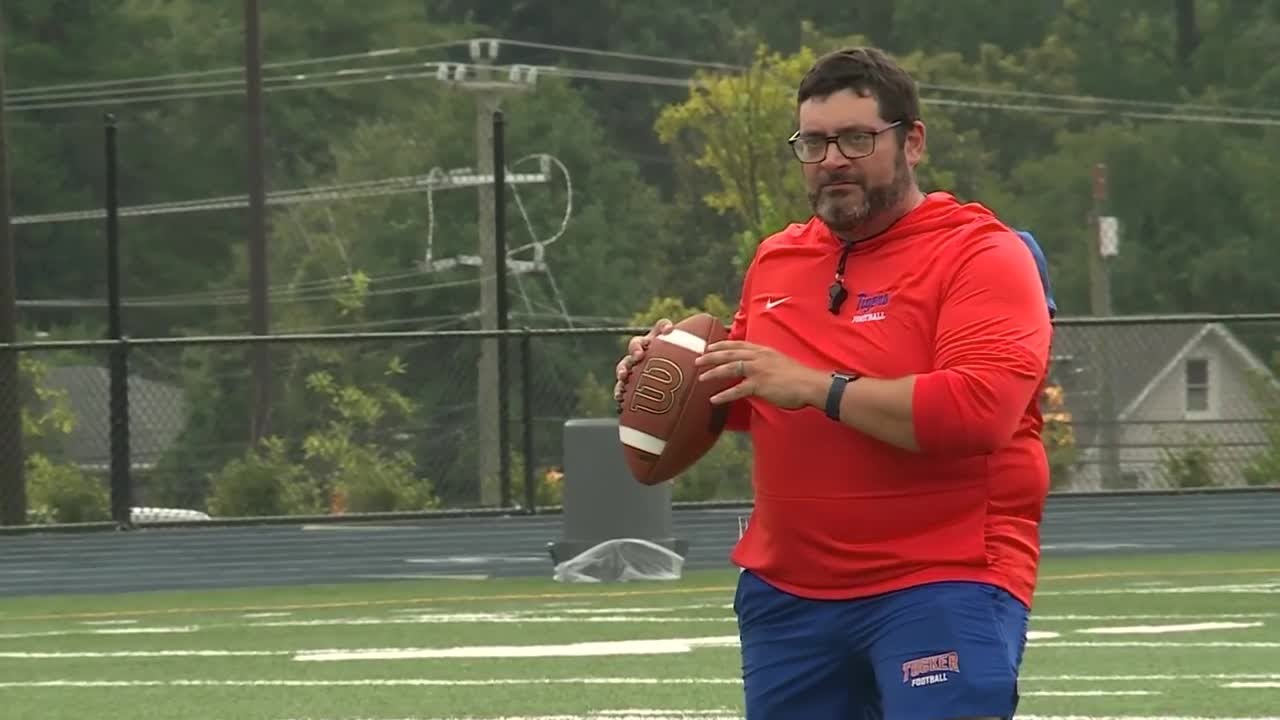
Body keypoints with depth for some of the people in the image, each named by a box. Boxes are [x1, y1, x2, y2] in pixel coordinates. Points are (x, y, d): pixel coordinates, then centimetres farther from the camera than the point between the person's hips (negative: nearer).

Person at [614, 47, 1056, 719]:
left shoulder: (979, 255, -7)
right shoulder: (775, 261, 16)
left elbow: (981, 407, -23)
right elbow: (745, 400, 32)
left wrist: (816, 386, -21)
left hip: (942, 589, -7)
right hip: (786, 594, 7)